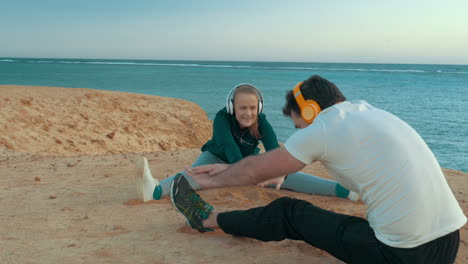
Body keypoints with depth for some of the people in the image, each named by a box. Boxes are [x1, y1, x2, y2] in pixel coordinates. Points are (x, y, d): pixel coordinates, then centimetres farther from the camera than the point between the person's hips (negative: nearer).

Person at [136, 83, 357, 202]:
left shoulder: (262, 123, -23)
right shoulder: (222, 118, -30)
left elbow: (274, 149, -37)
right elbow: (229, 146, -46)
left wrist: (279, 173, -59)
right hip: (219, 159, -2)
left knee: (288, 176, -19)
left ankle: (343, 189, -26)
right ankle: (155, 190, -64)